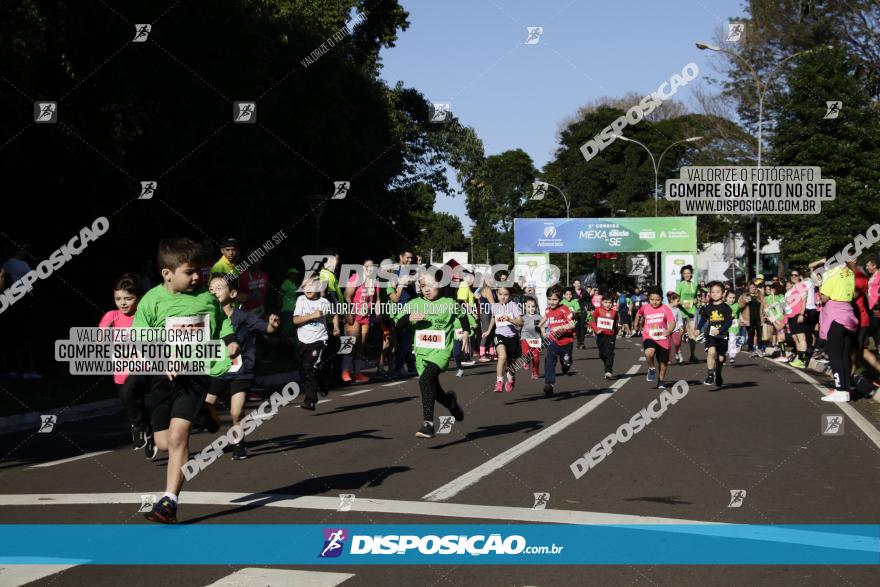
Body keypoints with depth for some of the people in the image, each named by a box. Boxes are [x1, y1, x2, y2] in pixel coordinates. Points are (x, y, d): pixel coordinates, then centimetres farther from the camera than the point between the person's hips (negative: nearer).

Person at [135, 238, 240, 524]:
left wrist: (230, 341, 0)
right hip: (161, 378, 1)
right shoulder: (152, 300, -3)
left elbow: (222, 323, 20)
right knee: (164, 441, 6)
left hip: (195, 374, -1)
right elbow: (139, 341, -4)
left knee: (178, 436, -16)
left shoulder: (207, 297, 4)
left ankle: (169, 502, -14)